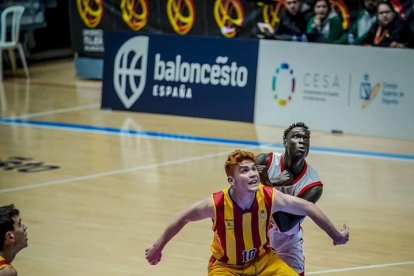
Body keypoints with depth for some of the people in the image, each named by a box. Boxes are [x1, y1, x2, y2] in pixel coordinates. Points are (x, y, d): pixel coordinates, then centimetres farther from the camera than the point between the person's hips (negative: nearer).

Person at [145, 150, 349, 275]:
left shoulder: (270, 198, -23)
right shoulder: (216, 204, -29)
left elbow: (309, 208, -9)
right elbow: (183, 218, -12)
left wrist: (336, 235, 1)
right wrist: (157, 247, -2)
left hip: (262, 259, 4)